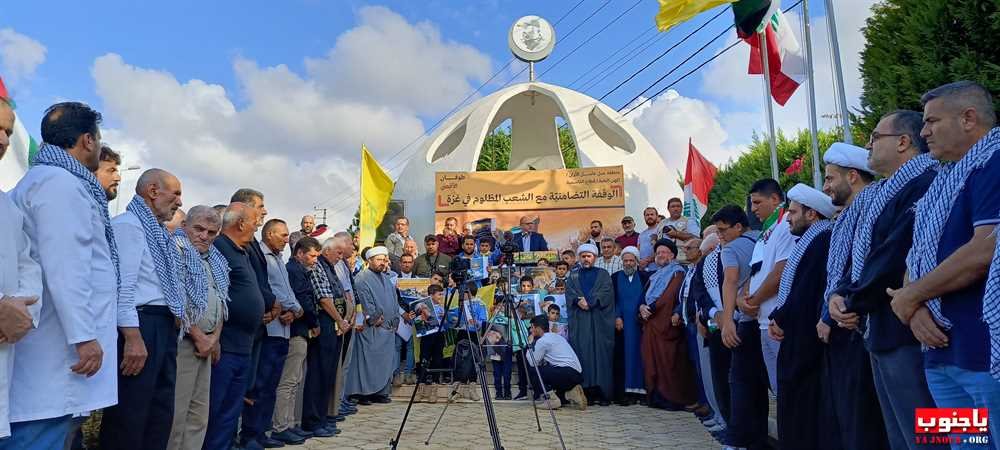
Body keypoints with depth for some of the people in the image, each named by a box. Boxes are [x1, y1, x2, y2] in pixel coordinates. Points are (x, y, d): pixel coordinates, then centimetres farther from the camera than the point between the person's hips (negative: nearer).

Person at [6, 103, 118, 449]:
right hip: (59, 343, -10)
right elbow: (65, 269, -20)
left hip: (52, 341, 10)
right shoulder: (62, 182, -11)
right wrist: (85, 336, -21)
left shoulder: (37, 179, 21)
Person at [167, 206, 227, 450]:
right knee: (176, 412, -6)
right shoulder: (176, 249, -7)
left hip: (207, 343, 8)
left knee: (199, 412, 11)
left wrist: (215, 337, 3)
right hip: (183, 340, -8)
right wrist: (200, 337, -13)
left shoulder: (216, 260, 17)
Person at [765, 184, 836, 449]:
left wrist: (781, 318, -9)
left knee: (805, 410, 0)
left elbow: (806, 291, -21)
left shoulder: (821, 240, -16)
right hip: (800, 337, 9)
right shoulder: (811, 240, 15)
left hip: (806, 340, -9)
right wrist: (779, 317, 5)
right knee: (797, 408, 14)